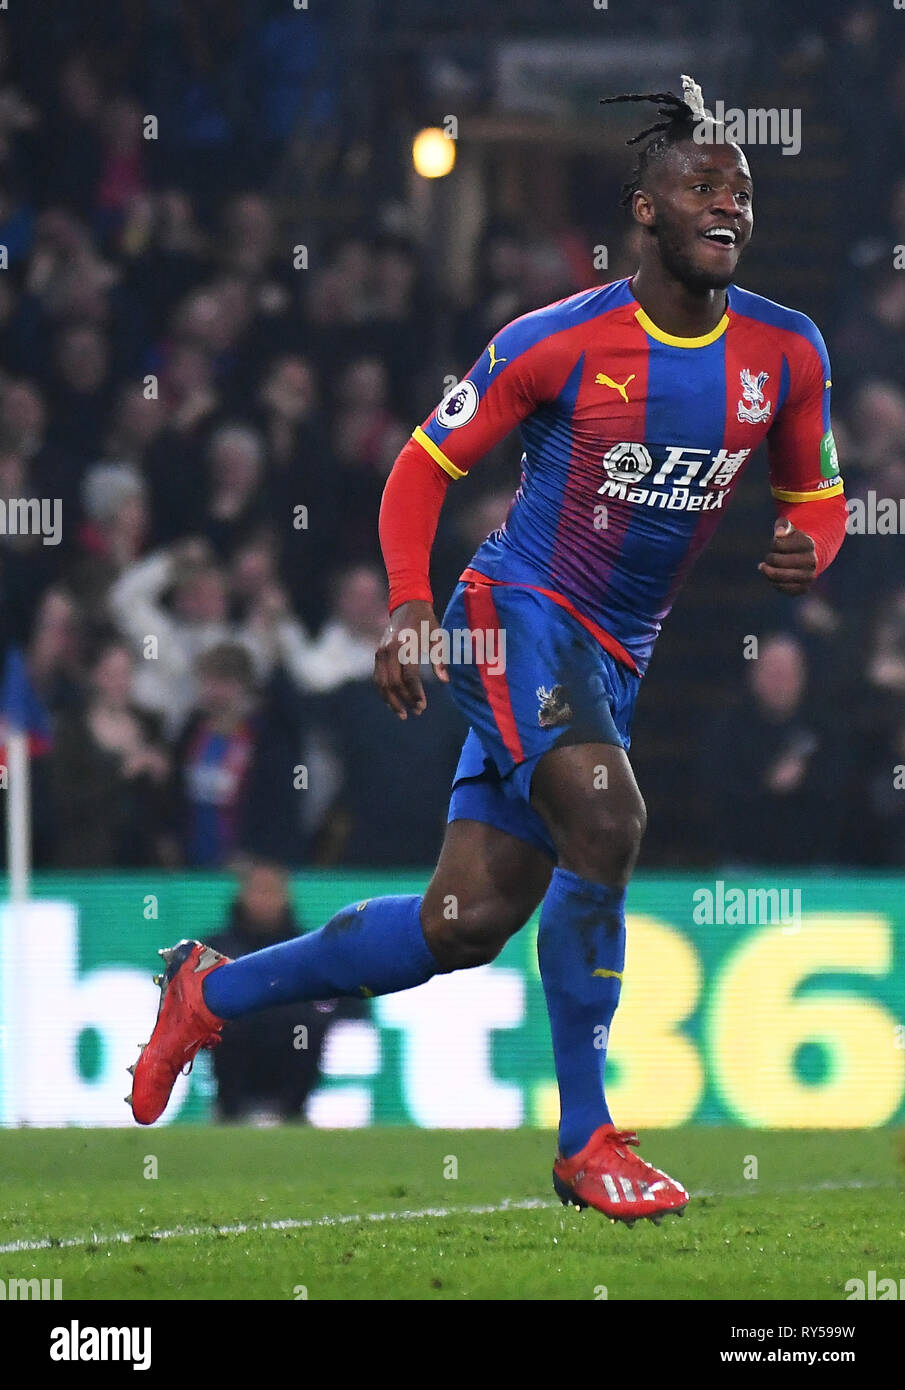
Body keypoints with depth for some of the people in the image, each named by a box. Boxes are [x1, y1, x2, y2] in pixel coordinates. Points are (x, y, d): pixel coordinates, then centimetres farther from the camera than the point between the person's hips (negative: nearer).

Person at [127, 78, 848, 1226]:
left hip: (614, 658, 6)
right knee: (605, 820, -29)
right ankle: (586, 1141, -18)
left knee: (463, 928, 2)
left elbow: (814, 496, 16)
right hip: (516, 613, -6)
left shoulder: (785, 354, 1)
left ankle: (213, 992, 24)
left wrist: (806, 547, -9)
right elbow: (426, 464, -1)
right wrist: (409, 605, -15)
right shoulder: (559, 343, -11)